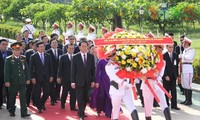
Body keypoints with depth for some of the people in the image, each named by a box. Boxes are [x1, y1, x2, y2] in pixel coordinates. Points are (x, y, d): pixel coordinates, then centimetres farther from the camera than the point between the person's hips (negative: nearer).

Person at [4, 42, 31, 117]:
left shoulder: (23, 58, 7)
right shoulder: (8, 59, -2)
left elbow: (26, 69, 9)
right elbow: (6, 71, -6)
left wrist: (28, 79, 5)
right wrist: (7, 81, -11)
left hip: (22, 81, 2)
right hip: (13, 82, -2)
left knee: (23, 97, -3)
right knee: (12, 97, 10)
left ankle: (24, 113, -3)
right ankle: (11, 111, 26)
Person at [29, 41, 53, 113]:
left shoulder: (48, 56, 8)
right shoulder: (33, 56, -3)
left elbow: (50, 66, 10)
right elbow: (31, 68, -4)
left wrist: (51, 76, 4)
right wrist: (32, 77, -10)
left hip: (46, 77, 3)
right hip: (37, 78, -3)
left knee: (47, 92, 2)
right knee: (37, 93, 1)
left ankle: (42, 103, 29)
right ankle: (39, 107, 15)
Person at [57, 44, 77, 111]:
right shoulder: (63, 57, -1)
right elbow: (60, 68, -3)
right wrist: (59, 77, -8)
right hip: (65, 78, -1)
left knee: (73, 92, 0)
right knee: (65, 92, 11)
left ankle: (73, 106, 7)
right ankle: (62, 104, 31)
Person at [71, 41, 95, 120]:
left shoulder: (91, 56, 4)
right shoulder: (76, 57, -3)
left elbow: (93, 69, 6)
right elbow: (73, 70, -3)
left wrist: (93, 81, 3)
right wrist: (72, 81, -7)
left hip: (88, 81, 3)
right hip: (79, 81, -3)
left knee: (85, 98, 7)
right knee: (80, 98, -3)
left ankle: (81, 112, 22)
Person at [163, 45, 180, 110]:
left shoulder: (175, 55, 8)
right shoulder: (164, 56, -6)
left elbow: (176, 65, 10)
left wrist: (177, 75, 6)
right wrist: (166, 76, -13)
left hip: (173, 76, 3)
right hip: (166, 76, -3)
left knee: (174, 91, 2)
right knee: (166, 91, 5)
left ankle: (174, 105, 6)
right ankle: (166, 104, 13)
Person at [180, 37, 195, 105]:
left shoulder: (191, 50, -9)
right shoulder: (184, 50, 19)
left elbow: (189, 57, -24)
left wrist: (182, 56, -16)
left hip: (188, 68, -9)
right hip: (183, 69, 9)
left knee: (188, 85, -6)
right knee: (184, 85, 12)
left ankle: (189, 100, 1)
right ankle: (186, 99, 20)